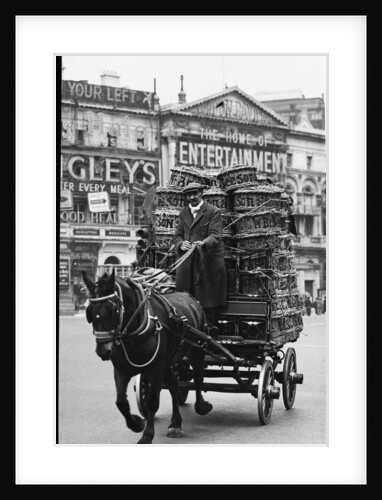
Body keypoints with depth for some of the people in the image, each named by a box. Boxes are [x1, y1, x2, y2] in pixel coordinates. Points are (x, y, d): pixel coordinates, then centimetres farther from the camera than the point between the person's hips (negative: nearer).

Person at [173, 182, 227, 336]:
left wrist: (203, 243, -35)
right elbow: (178, 235, 12)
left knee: (208, 298, -1)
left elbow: (215, 235, -13)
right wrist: (181, 244, -12)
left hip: (208, 261, -5)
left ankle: (209, 326, 9)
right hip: (188, 263, 5)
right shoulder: (184, 213, 16)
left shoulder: (213, 212, -3)